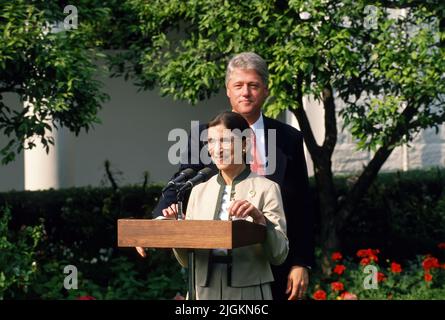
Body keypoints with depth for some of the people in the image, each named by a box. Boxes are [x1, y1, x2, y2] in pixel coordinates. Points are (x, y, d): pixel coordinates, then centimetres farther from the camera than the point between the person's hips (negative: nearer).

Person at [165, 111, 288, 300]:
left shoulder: (266, 189, -3)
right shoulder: (199, 191, 9)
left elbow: (279, 256, -7)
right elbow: (187, 260, 10)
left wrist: (259, 218, -20)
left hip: (249, 292, -3)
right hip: (205, 292, 3)